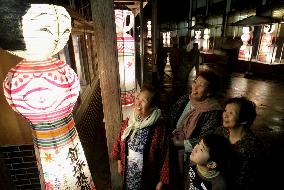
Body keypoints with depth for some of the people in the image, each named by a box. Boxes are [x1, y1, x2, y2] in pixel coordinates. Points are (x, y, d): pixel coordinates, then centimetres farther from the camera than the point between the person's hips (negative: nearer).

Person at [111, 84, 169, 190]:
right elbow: (119, 143, 5)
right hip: (128, 172, 4)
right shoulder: (128, 122, -8)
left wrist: (162, 181, -12)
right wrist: (119, 163, 9)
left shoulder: (160, 127, -23)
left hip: (148, 177, -4)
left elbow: (166, 156, -18)